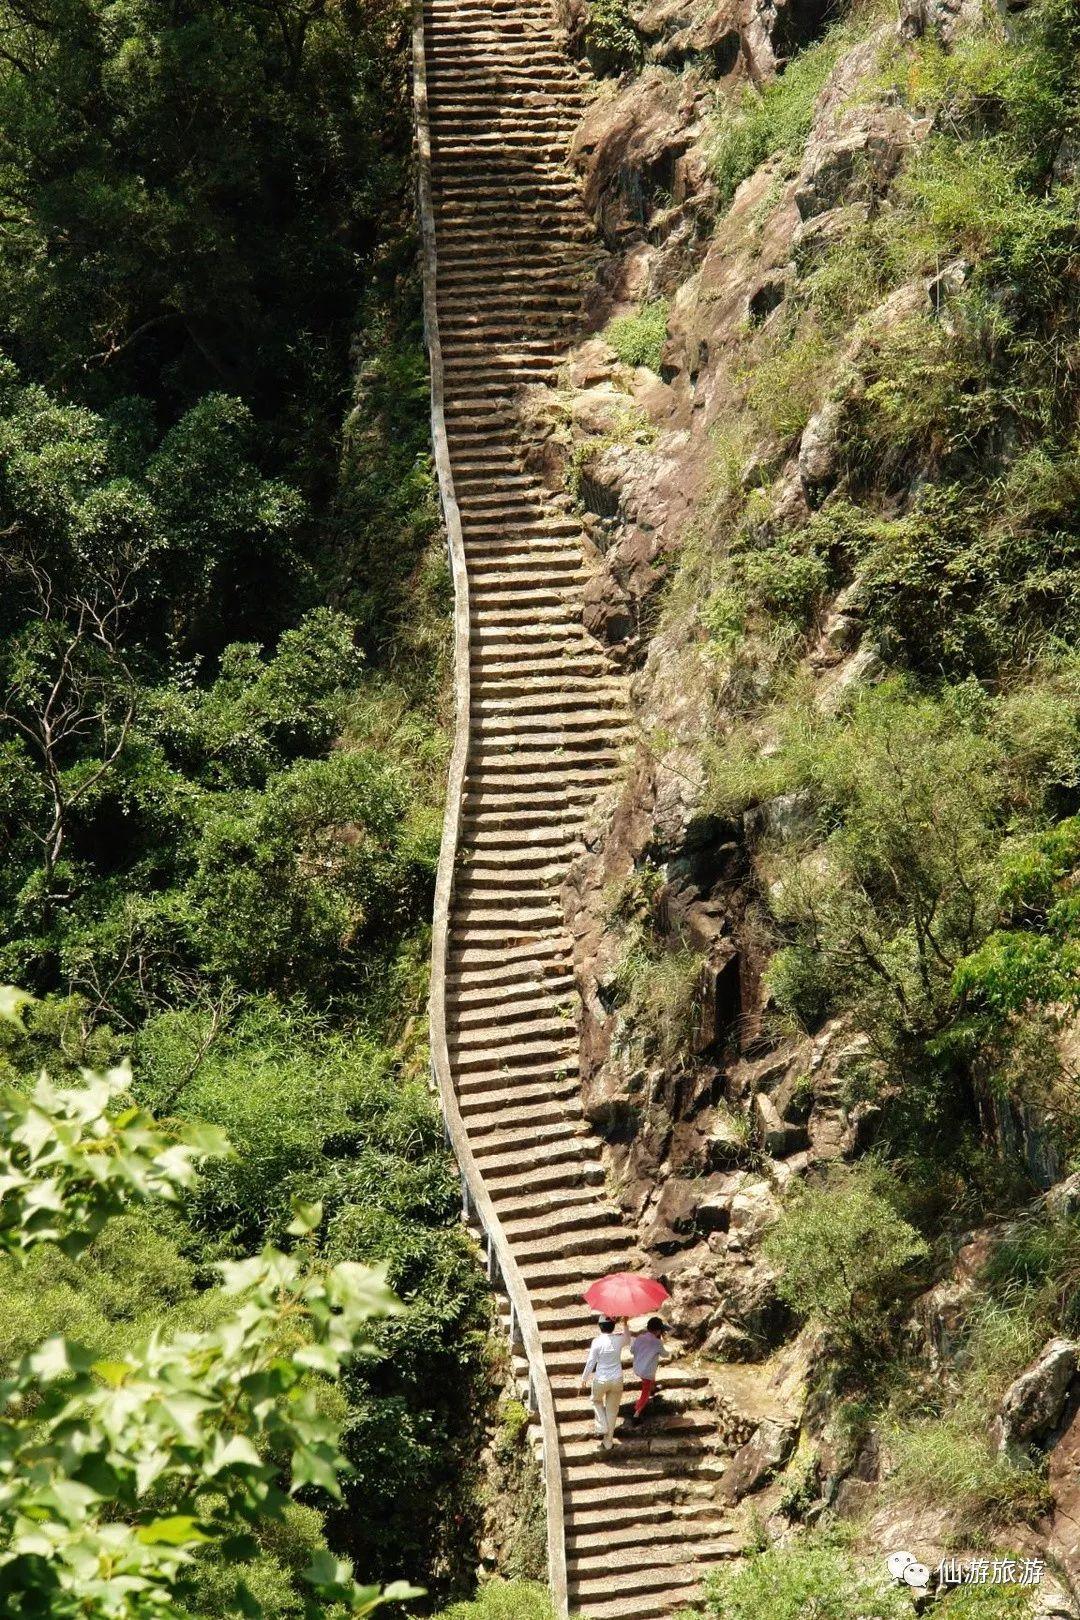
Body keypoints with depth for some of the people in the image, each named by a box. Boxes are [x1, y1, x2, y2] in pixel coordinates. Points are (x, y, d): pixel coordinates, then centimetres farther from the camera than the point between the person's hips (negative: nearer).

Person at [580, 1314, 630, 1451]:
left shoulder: (597, 1342, -17)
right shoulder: (619, 1339, -8)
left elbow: (590, 1363, -11)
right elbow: (627, 1339, 18)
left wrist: (584, 1379, 2)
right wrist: (624, 1324, 26)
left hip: (601, 1380, -2)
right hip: (617, 1380, 2)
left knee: (597, 1401, 29)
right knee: (612, 1410, 17)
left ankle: (602, 1429, 16)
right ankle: (608, 1442, 26)